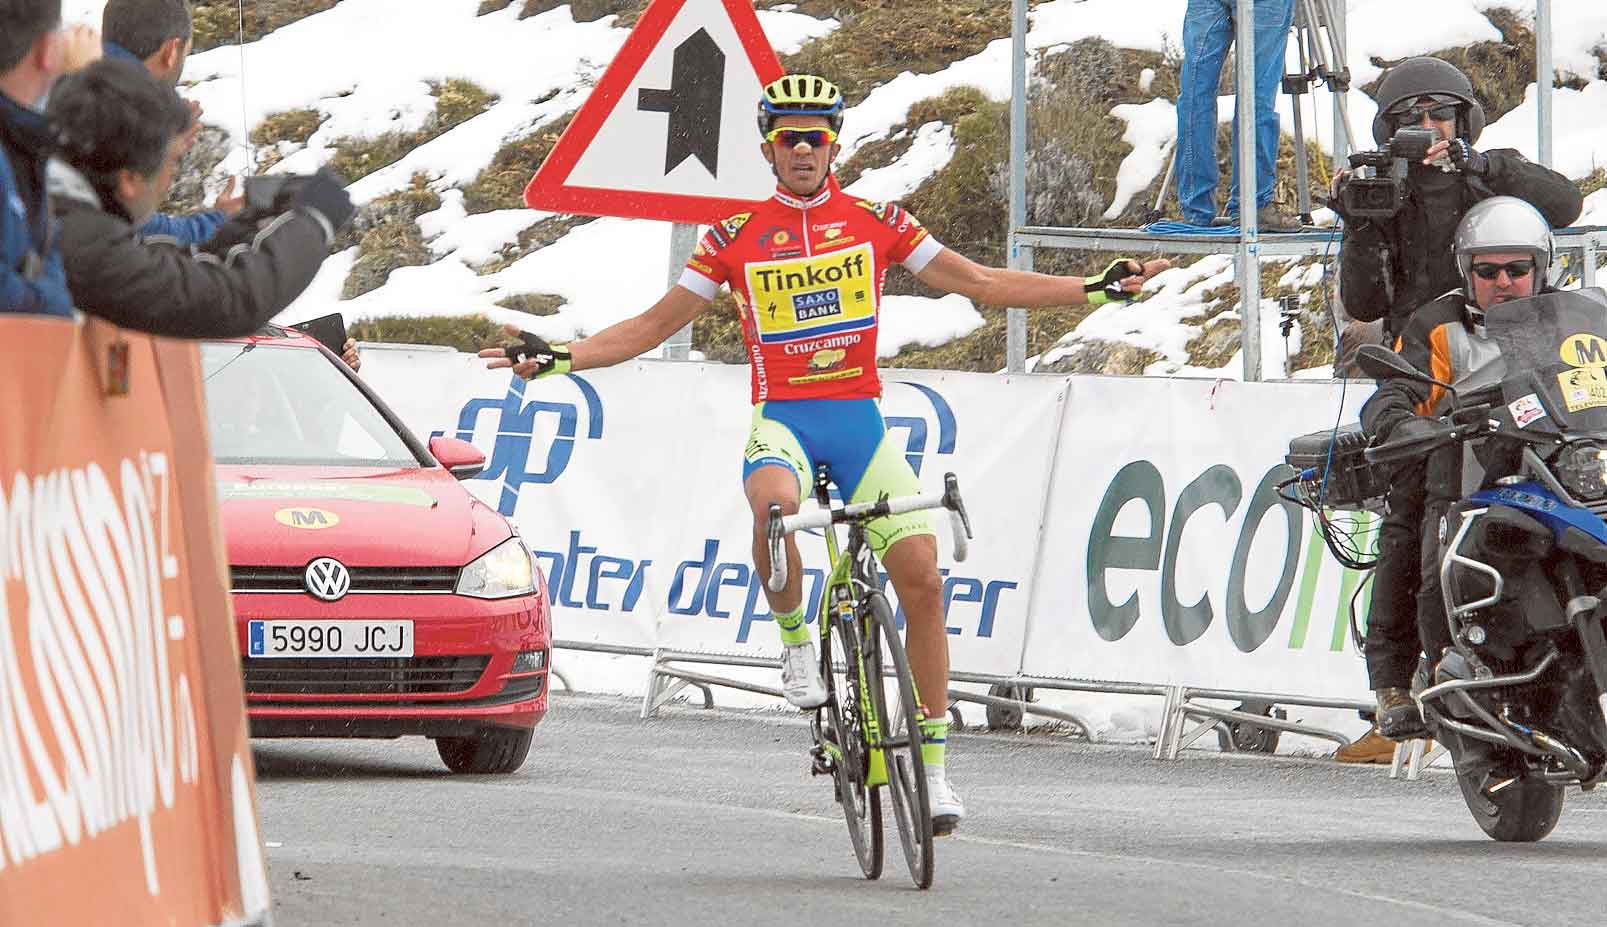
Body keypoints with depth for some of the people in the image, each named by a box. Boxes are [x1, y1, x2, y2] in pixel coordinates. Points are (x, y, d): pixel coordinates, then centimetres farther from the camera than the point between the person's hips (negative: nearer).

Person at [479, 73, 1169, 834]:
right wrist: (562, 359, -3)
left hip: (859, 420, 2)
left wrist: (1092, 290, 1)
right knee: (774, 506, -38)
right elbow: (655, 325, 9)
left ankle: (933, 761, -2)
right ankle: (793, 637, -10)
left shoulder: (877, 223, 6)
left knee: (921, 574, -12)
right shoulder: (735, 237, 4)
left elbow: (979, 283, 8)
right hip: (781, 420, -2)